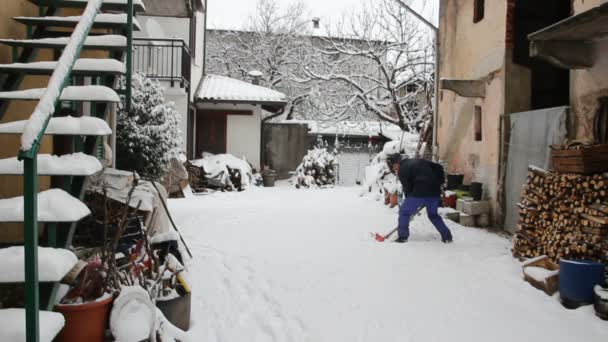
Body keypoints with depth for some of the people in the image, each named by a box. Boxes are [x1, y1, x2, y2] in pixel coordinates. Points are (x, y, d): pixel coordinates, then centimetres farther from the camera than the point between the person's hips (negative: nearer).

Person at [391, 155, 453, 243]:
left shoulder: (402, 169, 5)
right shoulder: (419, 161, 24)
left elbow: (407, 188, 2)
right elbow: (439, 167, 21)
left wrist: (412, 206, 10)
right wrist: (440, 182, 24)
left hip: (420, 192, -7)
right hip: (435, 191, 7)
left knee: (404, 212, 9)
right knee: (433, 214, 26)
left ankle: (403, 237, 6)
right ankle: (447, 236, 23)